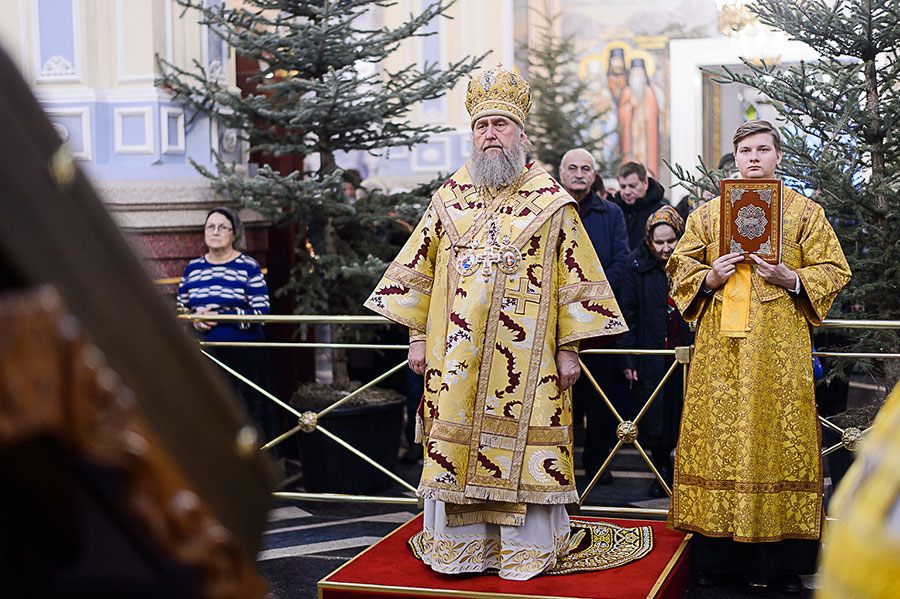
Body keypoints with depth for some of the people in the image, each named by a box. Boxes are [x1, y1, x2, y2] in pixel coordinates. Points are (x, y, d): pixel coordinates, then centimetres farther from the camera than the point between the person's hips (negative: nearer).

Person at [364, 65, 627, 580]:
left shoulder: (551, 201, 3)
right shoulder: (450, 198, 11)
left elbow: (575, 277, 2)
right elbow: (419, 268, 13)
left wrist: (568, 346, -3)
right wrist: (418, 335, 7)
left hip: (525, 353, -2)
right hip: (457, 352, 3)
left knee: (520, 445, -1)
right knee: (454, 442, 3)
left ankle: (525, 552, 11)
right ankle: (462, 548, 15)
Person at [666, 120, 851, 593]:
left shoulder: (805, 212, 9)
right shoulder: (708, 213, 13)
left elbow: (832, 270, 6)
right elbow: (681, 267, 13)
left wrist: (792, 279, -12)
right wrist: (709, 278, -7)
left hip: (780, 343, -1)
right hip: (721, 344, 1)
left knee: (779, 435, -3)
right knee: (719, 436, -2)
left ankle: (782, 561, 5)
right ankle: (718, 555, 5)